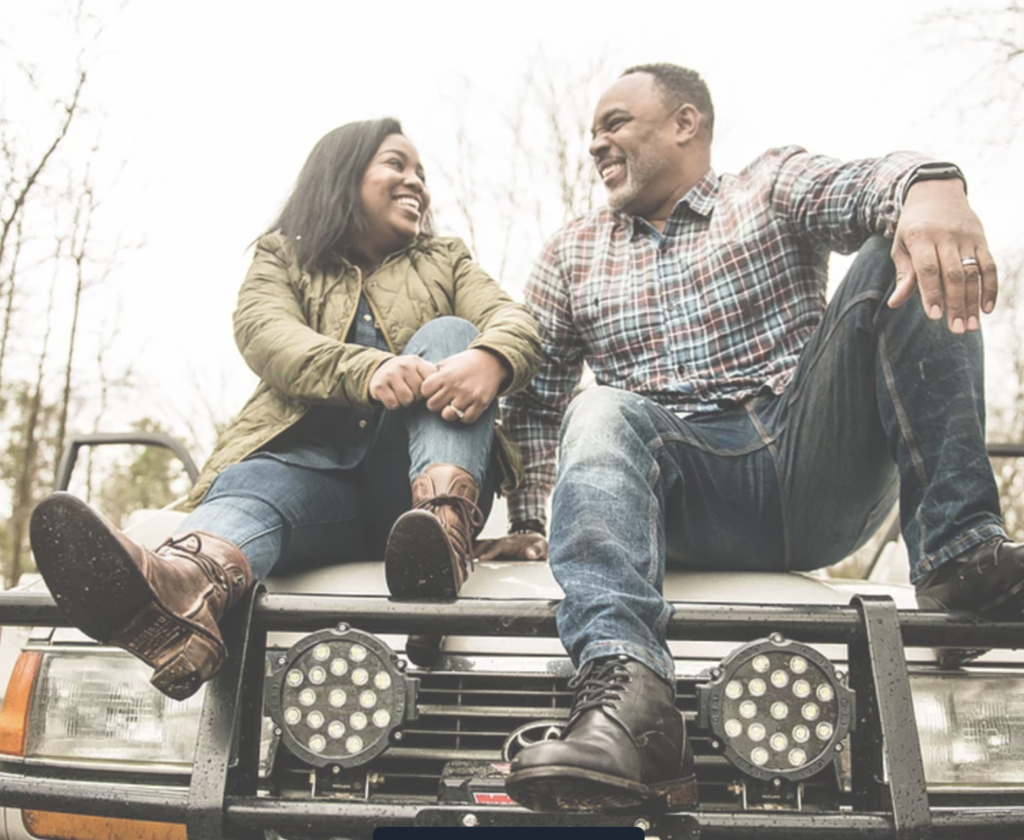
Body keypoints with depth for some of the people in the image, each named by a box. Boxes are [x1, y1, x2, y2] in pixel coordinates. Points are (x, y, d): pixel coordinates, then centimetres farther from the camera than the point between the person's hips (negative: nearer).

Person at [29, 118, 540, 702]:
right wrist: (368, 370, -27)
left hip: (413, 482, 1)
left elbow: (513, 320, 4)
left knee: (447, 334, -19)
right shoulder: (283, 260, 19)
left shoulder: (447, 264, 25)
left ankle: (445, 528, -45)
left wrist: (488, 359, -24)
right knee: (248, 484, -32)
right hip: (313, 468, -1)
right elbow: (266, 336, -5)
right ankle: (187, 599, -68)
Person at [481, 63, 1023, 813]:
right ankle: (626, 686, -51)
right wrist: (527, 521, 4)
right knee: (602, 416, -30)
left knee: (901, 255, -15)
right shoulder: (572, 255, 21)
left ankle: (958, 543, -27)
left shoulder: (773, 188, 13)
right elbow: (537, 398, 16)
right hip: (688, 493, 1)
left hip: (817, 465, -1)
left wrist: (931, 188, -34)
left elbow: (862, 187, -10)